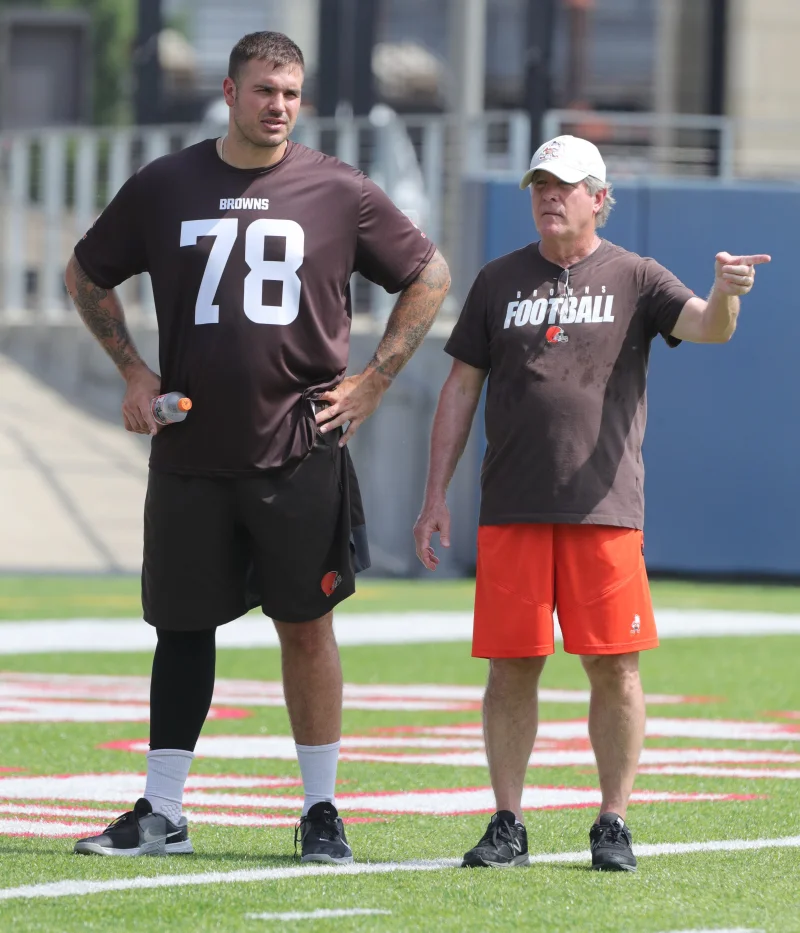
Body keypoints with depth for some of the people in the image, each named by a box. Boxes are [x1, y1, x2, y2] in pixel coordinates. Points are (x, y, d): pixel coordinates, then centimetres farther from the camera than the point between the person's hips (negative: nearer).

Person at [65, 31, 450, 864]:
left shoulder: (339, 193, 1)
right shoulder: (163, 187, 5)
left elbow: (428, 275, 11)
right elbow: (87, 275, 18)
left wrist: (371, 383, 4)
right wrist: (133, 371, 8)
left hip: (300, 451, -2)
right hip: (189, 452, 2)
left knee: (306, 627, 1)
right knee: (182, 627, 6)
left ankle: (321, 812, 10)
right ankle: (161, 814, 12)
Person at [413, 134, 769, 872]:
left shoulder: (634, 279, 5)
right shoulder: (499, 282, 12)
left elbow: (706, 327, -11)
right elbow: (462, 388, 12)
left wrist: (725, 293, -36)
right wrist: (436, 494, 6)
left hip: (604, 508, -2)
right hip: (512, 508, 2)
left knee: (614, 666, -2)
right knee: (512, 665, 2)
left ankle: (614, 825, 7)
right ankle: (507, 825, 9)